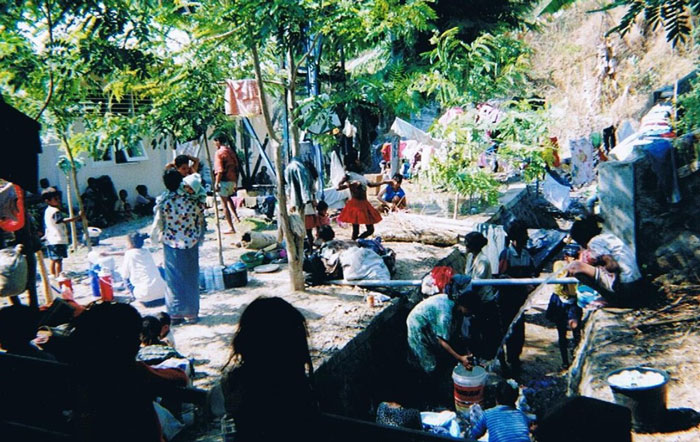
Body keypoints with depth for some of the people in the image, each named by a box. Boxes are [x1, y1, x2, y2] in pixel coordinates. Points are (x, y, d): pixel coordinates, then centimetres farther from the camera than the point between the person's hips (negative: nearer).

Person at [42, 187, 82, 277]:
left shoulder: (48, 210, 16)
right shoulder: (55, 211, -16)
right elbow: (63, 220, -24)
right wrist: (77, 216, -25)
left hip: (51, 240, 10)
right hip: (58, 240, -10)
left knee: (54, 260, 15)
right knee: (59, 260, -6)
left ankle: (54, 276, 22)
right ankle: (58, 277, -5)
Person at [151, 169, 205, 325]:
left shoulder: (162, 202, -13)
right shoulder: (193, 201, -12)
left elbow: (158, 225, -4)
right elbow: (201, 222, -2)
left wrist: (156, 237, 16)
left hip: (171, 245, 0)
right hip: (190, 244, 0)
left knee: (173, 279, 10)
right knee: (190, 278, 11)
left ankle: (175, 314, 16)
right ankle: (191, 313, 18)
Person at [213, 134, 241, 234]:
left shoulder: (219, 152, -10)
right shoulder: (230, 151, 13)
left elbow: (220, 170, -17)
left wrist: (216, 183, -14)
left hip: (224, 180, -8)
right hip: (233, 179, 8)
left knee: (224, 204, -3)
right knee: (229, 198, 32)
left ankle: (231, 228, -5)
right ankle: (236, 217, 24)